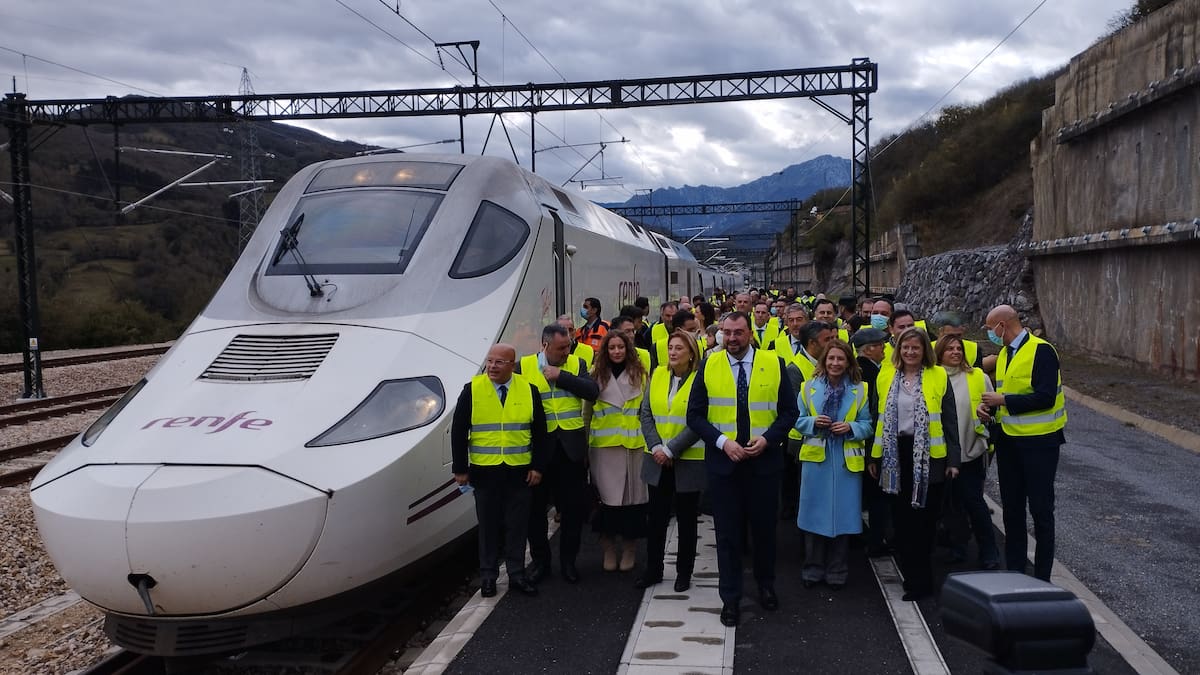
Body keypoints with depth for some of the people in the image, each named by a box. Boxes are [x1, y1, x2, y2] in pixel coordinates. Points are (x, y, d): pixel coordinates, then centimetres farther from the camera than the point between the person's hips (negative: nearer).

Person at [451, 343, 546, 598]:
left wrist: (537, 467, 0)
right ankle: (488, 576, 20)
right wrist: (460, 469, -3)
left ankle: (516, 574, 20)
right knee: (488, 525, 9)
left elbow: (539, 431, 4)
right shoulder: (472, 390, -4)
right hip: (485, 471, -1)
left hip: (520, 471, 1)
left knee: (517, 525, 9)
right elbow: (458, 431, -1)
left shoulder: (528, 390, 0)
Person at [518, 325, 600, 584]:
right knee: (535, 507, 8)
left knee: (574, 508, 6)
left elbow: (592, 391, -11)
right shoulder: (523, 367, 0)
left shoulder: (576, 364, 5)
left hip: (571, 447, 1)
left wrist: (561, 375, -14)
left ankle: (568, 562, 22)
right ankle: (540, 561, 24)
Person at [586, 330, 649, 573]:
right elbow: (587, 409, 9)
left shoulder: (639, 373, 3)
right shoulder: (596, 375, 6)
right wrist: (583, 438, 6)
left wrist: (649, 436, -1)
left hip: (635, 443, 0)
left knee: (633, 495, 4)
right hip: (604, 444, 0)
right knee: (608, 495, -1)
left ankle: (630, 549, 18)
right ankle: (609, 549, 12)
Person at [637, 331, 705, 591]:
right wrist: (655, 446, -9)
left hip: (689, 461, -4)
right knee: (657, 517, 12)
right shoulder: (657, 375, 4)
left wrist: (671, 450, -16)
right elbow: (646, 413, 3)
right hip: (658, 462, 4)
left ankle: (684, 572, 23)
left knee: (686, 519, 10)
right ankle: (653, 569, 25)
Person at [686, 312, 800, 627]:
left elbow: (789, 411, 1)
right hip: (722, 461, 0)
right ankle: (730, 598, 18)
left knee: (764, 527, 14)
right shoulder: (708, 366, -2)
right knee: (727, 532, 6)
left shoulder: (774, 364, -2)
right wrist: (723, 442, -15)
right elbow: (694, 415, -2)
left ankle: (766, 585, 36)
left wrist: (767, 438, -14)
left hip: (765, 460, 0)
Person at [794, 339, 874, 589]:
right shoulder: (810, 387, 3)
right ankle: (813, 569, 17)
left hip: (847, 462, 0)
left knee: (842, 514, 5)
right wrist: (813, 423, -14)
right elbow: (798, 420, 5)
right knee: (815, 513, 4)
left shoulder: (860, 390, 3)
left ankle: (837, 572, 18)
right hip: (816, 459, 0)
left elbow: (868, 425, 2)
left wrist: (850, 427, -16)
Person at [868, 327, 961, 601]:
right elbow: (879, 418, 10)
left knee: (923, 517, 1)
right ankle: (913, 575, 20)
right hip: (896, 454, 3)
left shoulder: (939, 376, -1)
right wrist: (874, 456, 8)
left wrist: (953, 460, -5)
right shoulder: (886, 376, 7)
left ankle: (920, 581, 11)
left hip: (928, 455, -3)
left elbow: (950, 420, 0)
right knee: (901, 517, 6)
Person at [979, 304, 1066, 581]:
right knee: (1011, 507, 14)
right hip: (1009, 441, 8)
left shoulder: (1041, 351, -15)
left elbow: (1045, 397, -23)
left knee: (1041, 509, 2)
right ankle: (1014, 569, 25)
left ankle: (1042, 577, 13)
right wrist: (989, 406, 1)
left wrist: (1003, 400, -19)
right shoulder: (1004, 354, 12)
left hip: (1039, 442, -8)